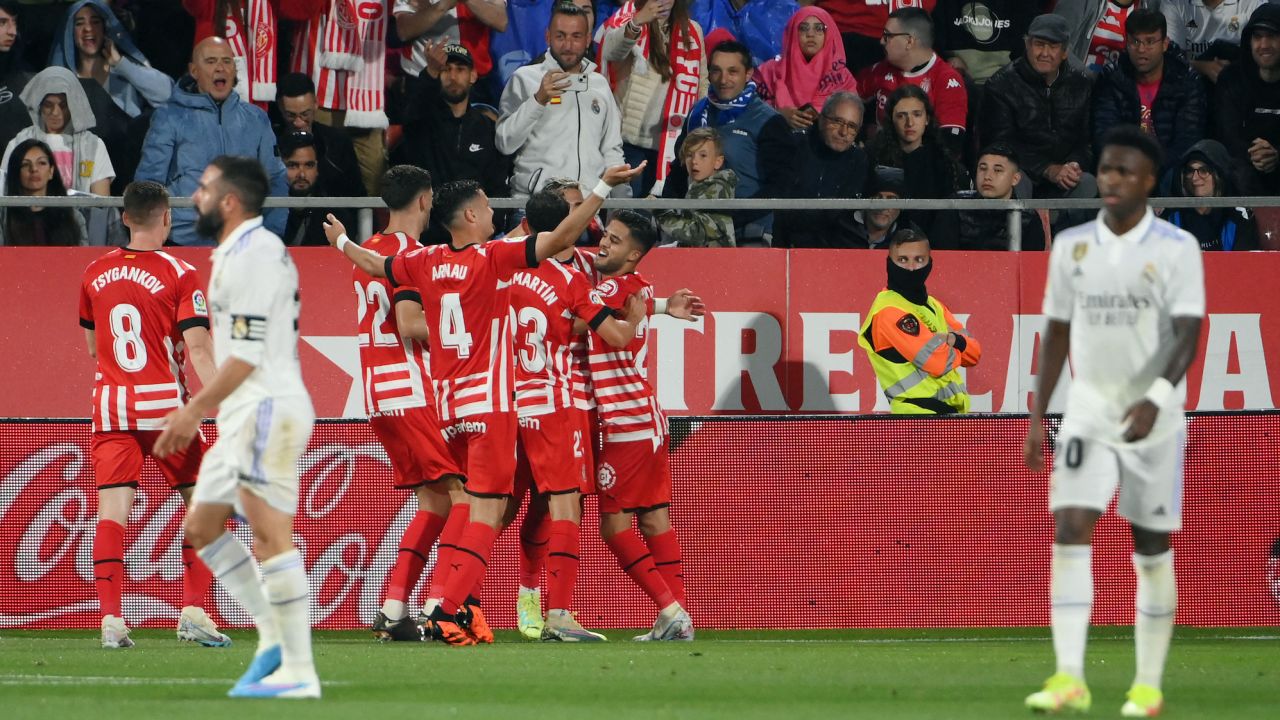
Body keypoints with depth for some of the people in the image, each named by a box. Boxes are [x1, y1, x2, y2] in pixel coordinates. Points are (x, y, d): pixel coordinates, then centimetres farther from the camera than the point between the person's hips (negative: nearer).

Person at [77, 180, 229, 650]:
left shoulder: (95, 273, 7)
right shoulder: (179, 275, -7)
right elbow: (198, 351, -15)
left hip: (110, 404, 3)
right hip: (164, 404, -3)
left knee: (112, 511, -2)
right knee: (202, 503, 10)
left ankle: (111, 618, -12)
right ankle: (193, 611, 0)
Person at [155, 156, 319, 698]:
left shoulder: (255, 253, -13)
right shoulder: (235, 253, 19)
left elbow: (248, 351, -18)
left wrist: (195, 409, -17)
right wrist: (196, 412, 23)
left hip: (268, 410, -11)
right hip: (243, 415, 11)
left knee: (269, 533, -13)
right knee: (202, 526, 14)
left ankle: (299, 671, -14)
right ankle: (273, 638, 12)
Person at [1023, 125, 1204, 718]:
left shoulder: (1176, 248, -6)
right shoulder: (1071, 246, 5)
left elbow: (1187, 334, -14)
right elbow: (1057, 333, 12)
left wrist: (1155, 399, -29)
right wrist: (1037, 416, 7)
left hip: (1155, 419, -2)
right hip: (1089, 411, 2)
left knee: (1152, 548, 4)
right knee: (1070, 529, -15)